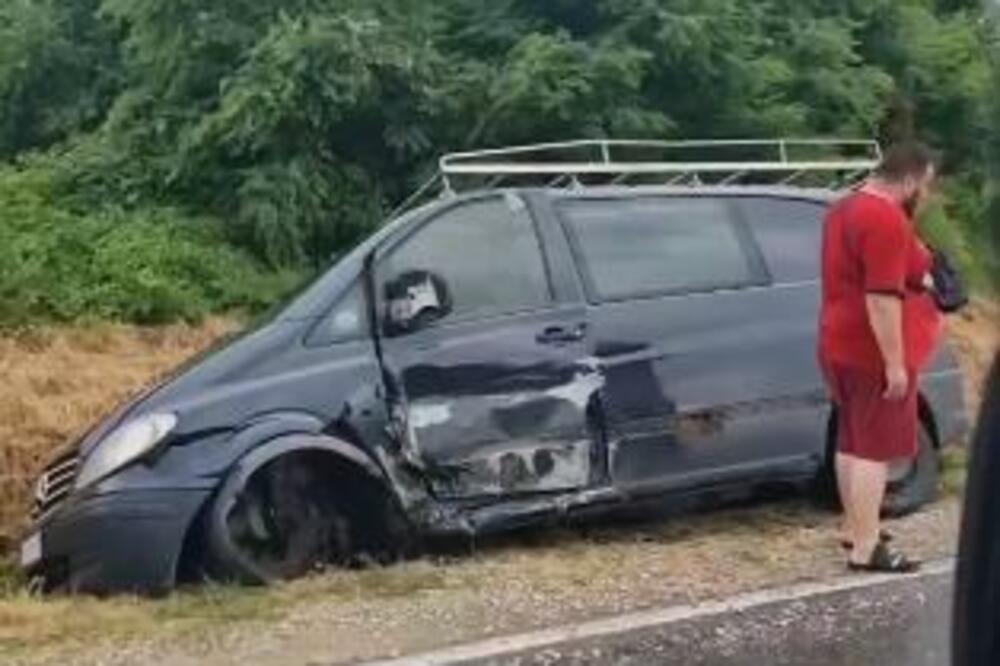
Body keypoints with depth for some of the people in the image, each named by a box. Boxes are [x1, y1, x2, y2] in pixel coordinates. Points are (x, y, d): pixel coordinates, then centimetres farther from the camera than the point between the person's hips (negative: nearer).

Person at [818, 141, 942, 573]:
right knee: (875, 450, -6)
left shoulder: (847, 208, 13)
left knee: (852, 442, 17)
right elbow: (881, 298, -26)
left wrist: (918, 280, 26)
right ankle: (866, 550, -2)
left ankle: (855, 528, 28)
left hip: (841, 348, 10)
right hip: (873, 355, -10)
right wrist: (895, 363, -24)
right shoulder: (887, 219, -20)